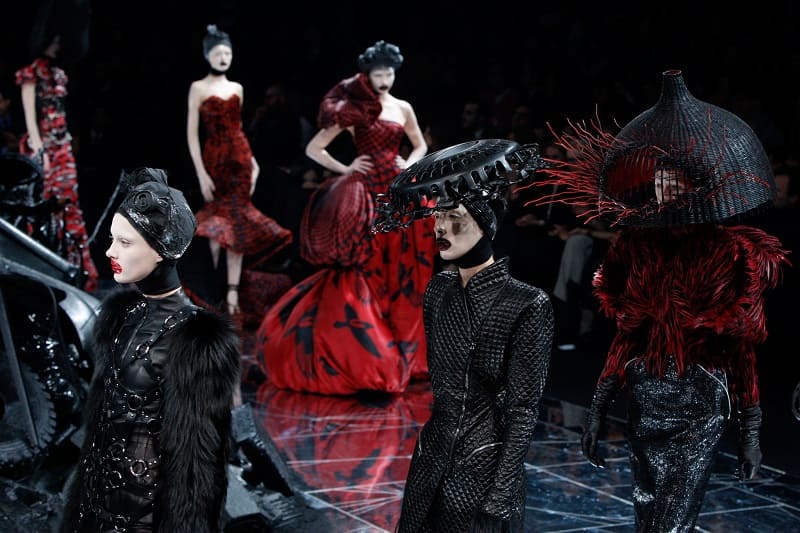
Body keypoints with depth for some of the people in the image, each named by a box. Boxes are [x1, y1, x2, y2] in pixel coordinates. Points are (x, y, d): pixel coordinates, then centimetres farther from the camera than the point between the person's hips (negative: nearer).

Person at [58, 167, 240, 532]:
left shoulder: (196, 338, -21)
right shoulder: (121, 311, 2)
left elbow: (194, 450, -19)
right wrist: (87, 488, 16)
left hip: (146, 503, -7)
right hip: (99, 492, 7)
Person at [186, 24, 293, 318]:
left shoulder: (237, 89, 12)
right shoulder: (199, 88, -2)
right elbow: (192, 133, -6)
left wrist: (253, 162, 13)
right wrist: (201, 174, -12)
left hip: (239, 158, 4)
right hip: (214, 159, -4)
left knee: (237, 225, -2)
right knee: (218, 224, -1)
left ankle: (232, 292, -3)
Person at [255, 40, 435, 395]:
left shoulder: (403, 109, 9)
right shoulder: (353, 110, -3)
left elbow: (421, 146, 23)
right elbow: (313, 149, -1)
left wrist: (409, 164, 4)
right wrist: (345, 170, -6)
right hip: (366, 195, -4)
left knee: (399, 273, 5)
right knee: (363, 270, -4)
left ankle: (402, 347, 16)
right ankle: (359, 351, 4)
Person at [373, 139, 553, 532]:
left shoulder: (527, 305, -16)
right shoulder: (439, 289, 2)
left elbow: (524, 409, -15)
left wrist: (500, 496, -15)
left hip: (486, 467, -6)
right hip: (432, 458, 6)